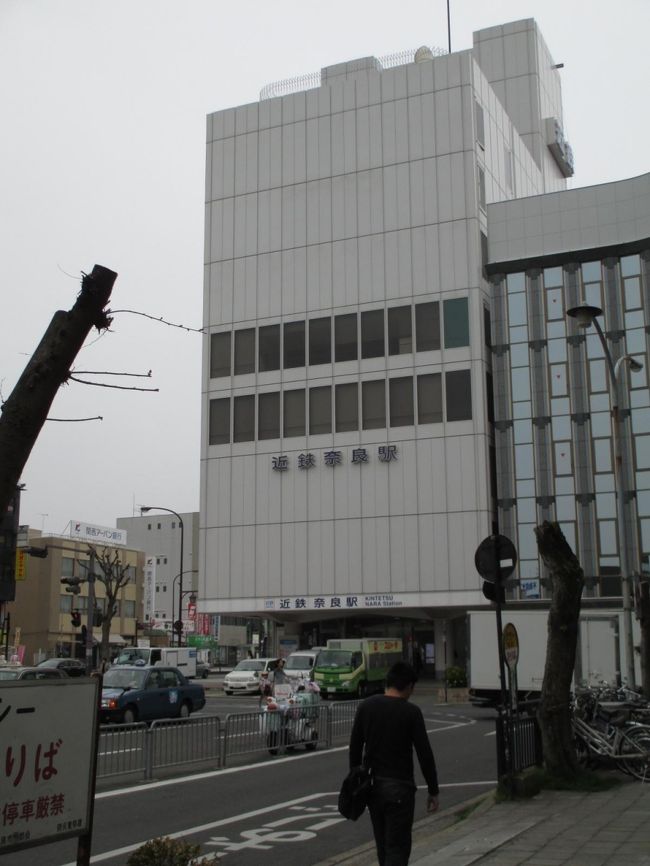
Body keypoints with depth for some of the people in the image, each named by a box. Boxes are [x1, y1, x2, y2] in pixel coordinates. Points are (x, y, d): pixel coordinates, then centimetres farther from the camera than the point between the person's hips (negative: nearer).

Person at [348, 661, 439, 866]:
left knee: (383, 845, 19)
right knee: (397, 848, -3)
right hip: (399, 787, -5)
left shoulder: (366, 706, 3)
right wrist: (433, 791, -3)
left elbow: (355, 748, 6)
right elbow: (424, 754, -10)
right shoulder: (411, 712, -11)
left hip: (371, 785, 5)